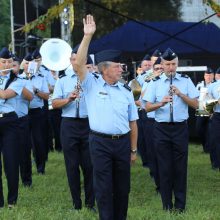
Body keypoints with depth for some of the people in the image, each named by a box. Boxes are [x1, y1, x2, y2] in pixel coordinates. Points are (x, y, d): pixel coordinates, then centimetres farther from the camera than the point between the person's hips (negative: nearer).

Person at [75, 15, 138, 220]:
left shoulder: (125, 90, 7)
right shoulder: (92, 84, -1)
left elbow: (132, 122, 10)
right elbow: (79, 64, -17)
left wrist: (134, 149, 8)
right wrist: (87, 36, -23)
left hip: (122, 142, 3)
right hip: (100, 142, -3)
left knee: (122, 185, 11)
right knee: (104, 187, 2)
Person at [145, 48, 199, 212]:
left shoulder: (186, 81, 3)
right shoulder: (155, 83, 3)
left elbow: (195, 105, -2)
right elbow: (147, 107, -1)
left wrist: (180, 94, -16)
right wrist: (161, 103, -20)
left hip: (180, 128, 0)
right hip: (161, 129, 0)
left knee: (180, 166, 4)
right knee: (165, 166, 5)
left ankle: (180, 204, 13)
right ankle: (167, 204, 14)